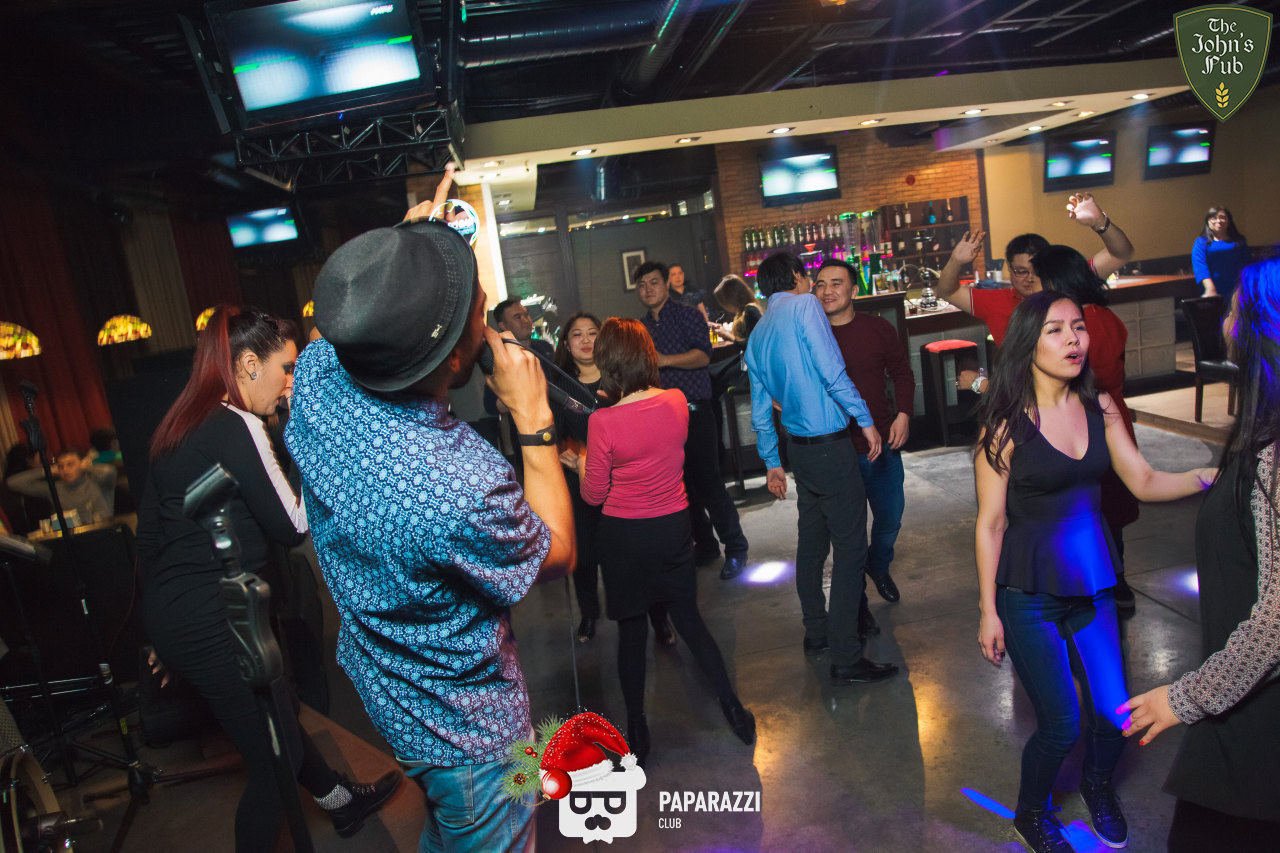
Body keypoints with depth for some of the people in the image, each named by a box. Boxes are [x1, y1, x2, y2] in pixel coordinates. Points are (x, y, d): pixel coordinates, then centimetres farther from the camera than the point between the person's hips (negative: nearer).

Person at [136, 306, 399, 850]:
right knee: (272, 762, 5)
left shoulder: (180, 426, 10)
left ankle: (340, 800, 46)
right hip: (212, 625, -10)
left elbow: (148, 531, 16)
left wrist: (164, 630, 24)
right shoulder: (236, 426, -17)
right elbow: (291, 527, -14)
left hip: (169, 618, 10)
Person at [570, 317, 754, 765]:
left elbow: (594, 495, -11)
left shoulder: (603, 421, -21)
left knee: (632, 630, 13)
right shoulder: (677, 402, -7)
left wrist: (581, 462, 8)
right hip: (675, 526, 4)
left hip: (626, 535, -3)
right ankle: (734, 710, 26)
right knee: (689, 619, 19)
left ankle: (637, 731, 28)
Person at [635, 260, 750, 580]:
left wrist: (665, 360, -28)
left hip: (694, 412, -6)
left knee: (708, 482, -7)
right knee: (682, 485, 10)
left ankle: (735, 548, 5)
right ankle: (704, 545, 23)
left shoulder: (687, 316, -2)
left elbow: (703, 354, -18)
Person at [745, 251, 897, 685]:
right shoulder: (804, 306, -8)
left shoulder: (757, 336, 13)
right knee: (851, 548, -3)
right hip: (831, 446, -8)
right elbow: (832, 371, -18)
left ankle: (817, 633, 31)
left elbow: (761, 409, 16)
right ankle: (846, 658, 1)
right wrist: (865, 419, -11)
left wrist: (772, 462, 23)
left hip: (799, 449, 8)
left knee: (812, 544, 18)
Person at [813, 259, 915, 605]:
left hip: (881, 443, 2)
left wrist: (903, 414, -4)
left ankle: (878, 566, 46)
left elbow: (902, 373, 8)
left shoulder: (878, 329, -1)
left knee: (890, 516, 15)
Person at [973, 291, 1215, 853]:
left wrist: (1212, 474, -15)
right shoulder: (1006, 424, -14)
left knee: (1115, 714, 9)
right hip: (1029, 592, -5)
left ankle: (1097, 786, 45)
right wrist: (988, 610, -9)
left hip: (1092, 583, 5)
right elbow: (990, 522, -11)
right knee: (1060, 726, 1)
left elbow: (1145, 483, 4)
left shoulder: (1099, 407, 0)